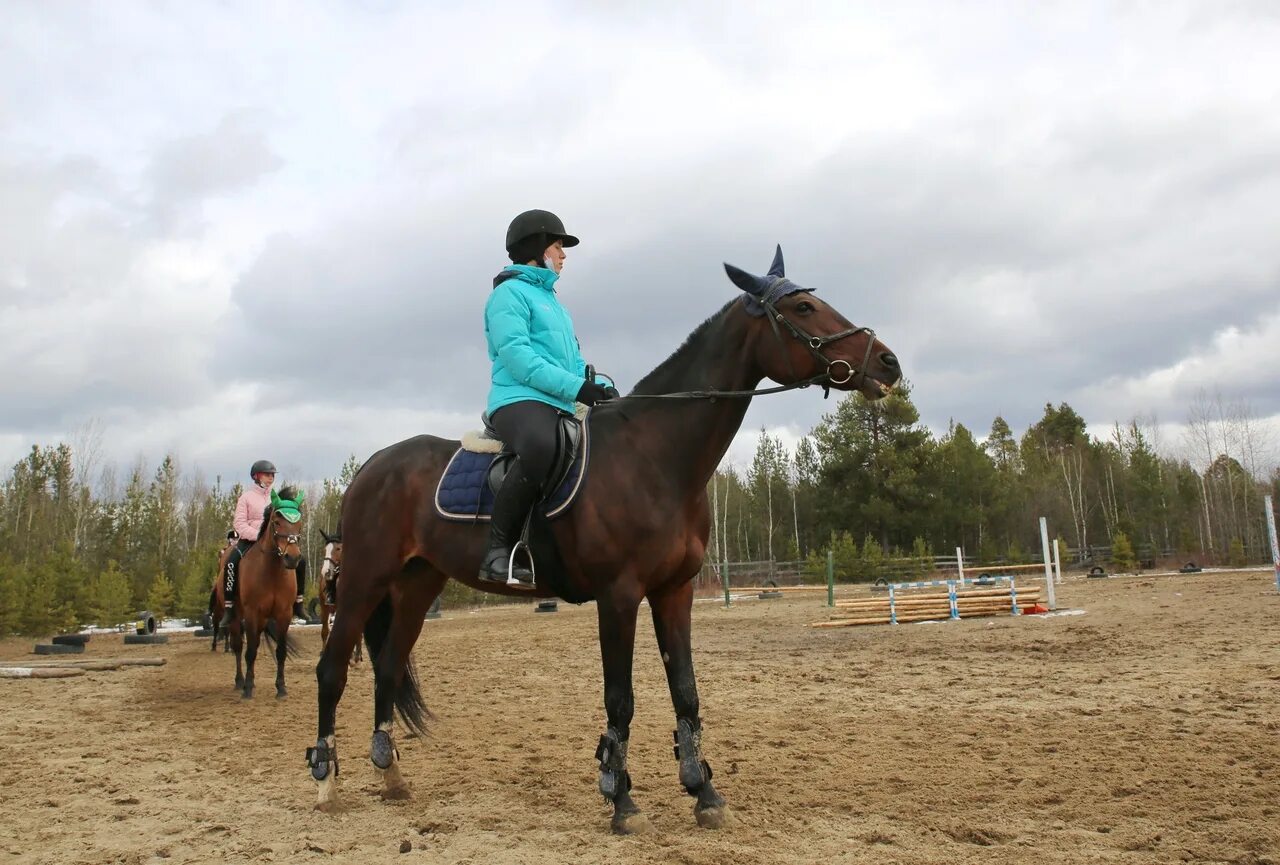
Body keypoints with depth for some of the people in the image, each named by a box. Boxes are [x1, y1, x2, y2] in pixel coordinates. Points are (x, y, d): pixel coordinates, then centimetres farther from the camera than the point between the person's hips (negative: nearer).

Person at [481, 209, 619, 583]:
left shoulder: (552, 300, 27)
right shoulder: (510, 292, -1)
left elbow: (573, 358, 26)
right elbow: (516, 356, -14)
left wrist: (601, 385, 5)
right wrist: (577, 386, -21)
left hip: (560, 406, 10)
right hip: (520, 400, -10)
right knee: (539, 448, -41)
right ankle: (498, 548, -30)